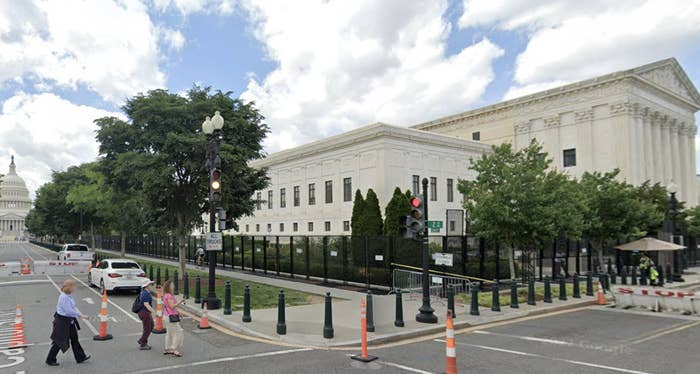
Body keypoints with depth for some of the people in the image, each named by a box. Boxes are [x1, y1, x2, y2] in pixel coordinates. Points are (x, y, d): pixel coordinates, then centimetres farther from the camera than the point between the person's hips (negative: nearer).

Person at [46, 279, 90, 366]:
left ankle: (80, 357, 22)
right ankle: (50, 360, 23)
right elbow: (69, 311, -26)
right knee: (58, 340, 5)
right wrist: (80, 315, -21)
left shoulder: (69, 296, 3)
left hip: (69, 320, 10)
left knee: (74, 338, 14)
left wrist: (80, 314, 2)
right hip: (62, 321, -9)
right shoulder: (64, 297, -24)